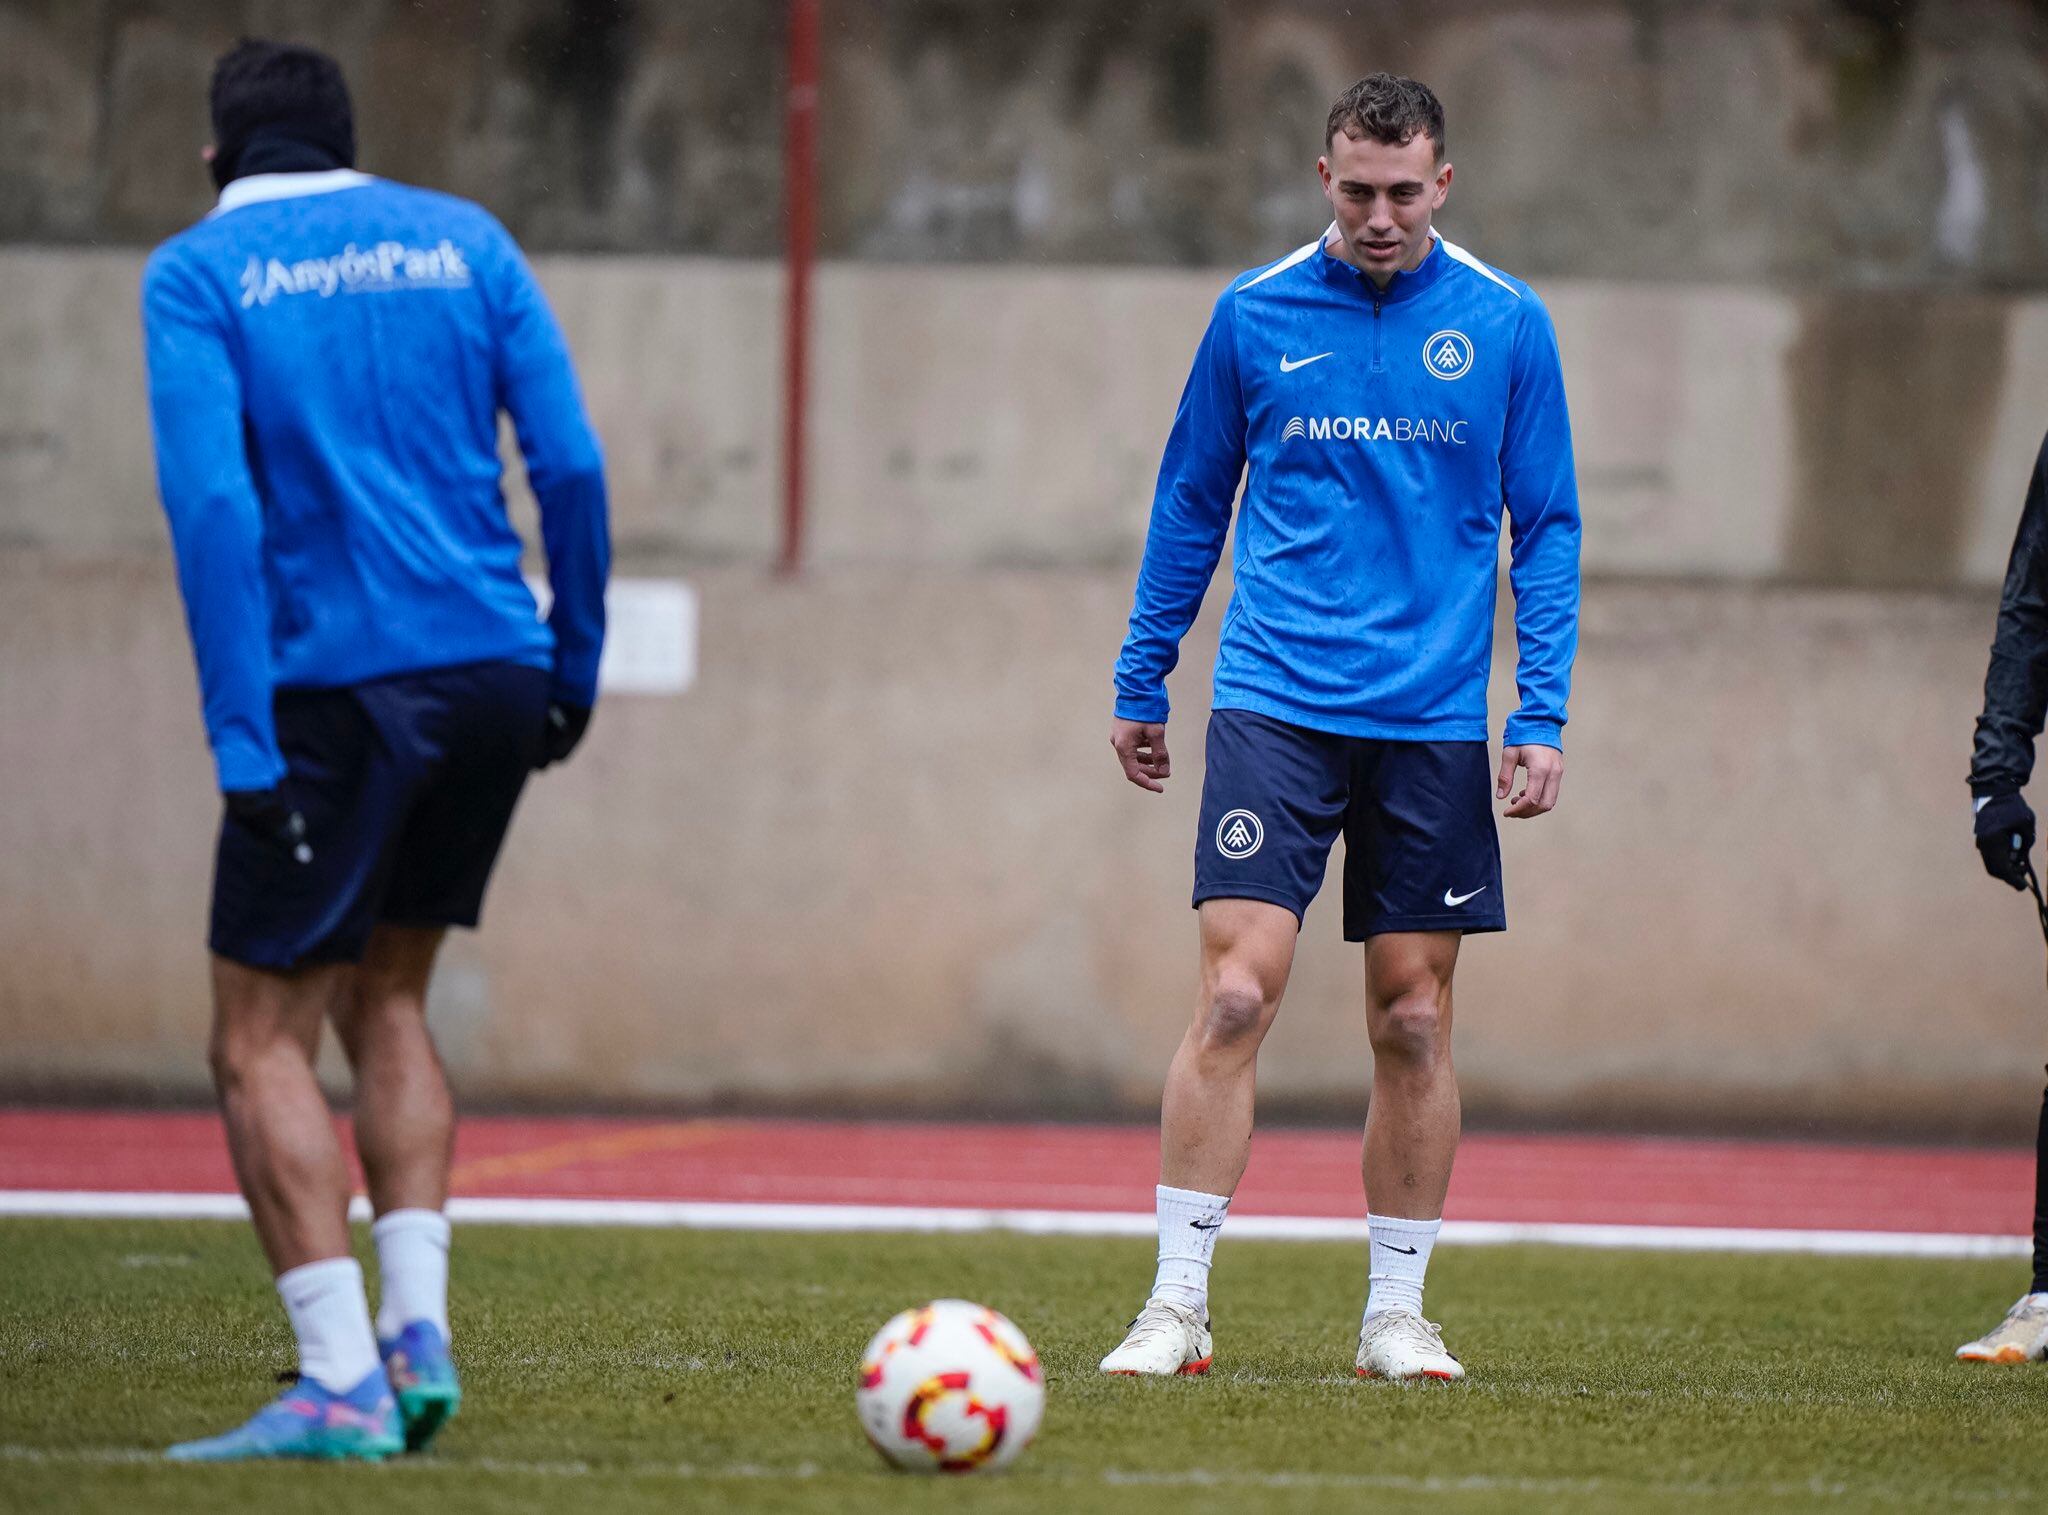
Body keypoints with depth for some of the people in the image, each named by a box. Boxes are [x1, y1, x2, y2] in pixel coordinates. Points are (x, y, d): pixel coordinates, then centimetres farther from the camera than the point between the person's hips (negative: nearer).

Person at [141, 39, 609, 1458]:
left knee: (262, 1042, 1)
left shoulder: (197, 274, 0)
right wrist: (574, 661, 12)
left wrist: (242, 742, -14)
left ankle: (341, 1383, -11)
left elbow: (213, 504, -12)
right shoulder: (463, 238, 10)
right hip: (495, 675, 5)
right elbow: (571, 463, 4)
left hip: (338, 689, -5)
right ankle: (418, 1329, 8)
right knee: (387, 999, 21)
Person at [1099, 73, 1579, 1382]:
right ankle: (1179, 1303, -8)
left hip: (1433, 724, 1)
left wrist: (1543, 715, -2)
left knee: (1414, 1019, 4)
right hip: (1277, 710, -1)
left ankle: (1398, 1312, 15)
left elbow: (1547, 529, 6)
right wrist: (1142, 683, 13)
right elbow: (1191, 505, 13)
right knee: (1236, 991, -12)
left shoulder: (1507, 327, 2)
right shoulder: (1256, 315, 3)